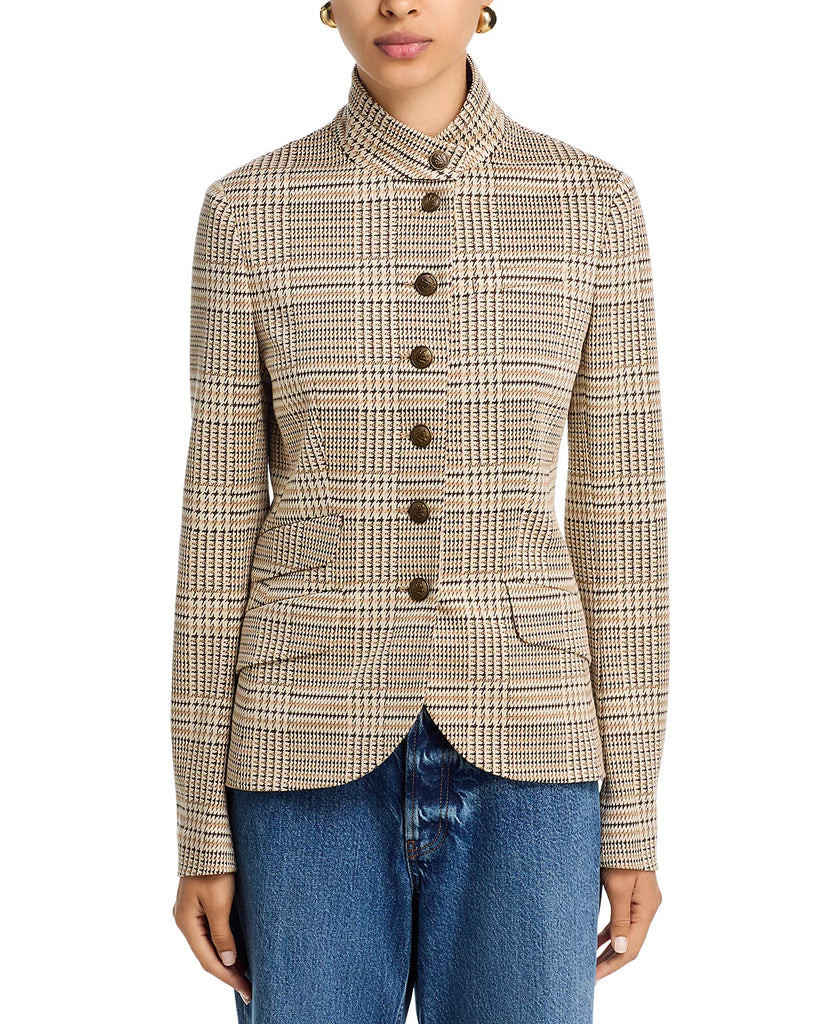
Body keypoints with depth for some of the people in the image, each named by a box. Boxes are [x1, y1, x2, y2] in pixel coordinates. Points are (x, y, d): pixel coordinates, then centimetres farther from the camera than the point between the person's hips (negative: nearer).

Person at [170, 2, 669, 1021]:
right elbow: (222, 521, 1)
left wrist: (633, 817, 2)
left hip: (515, 745, 1)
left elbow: (618, 514, 2)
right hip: (317, 751, 0)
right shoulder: (252, 211, 0)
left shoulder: (591, 203, 1)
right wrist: (204, 831, 1)